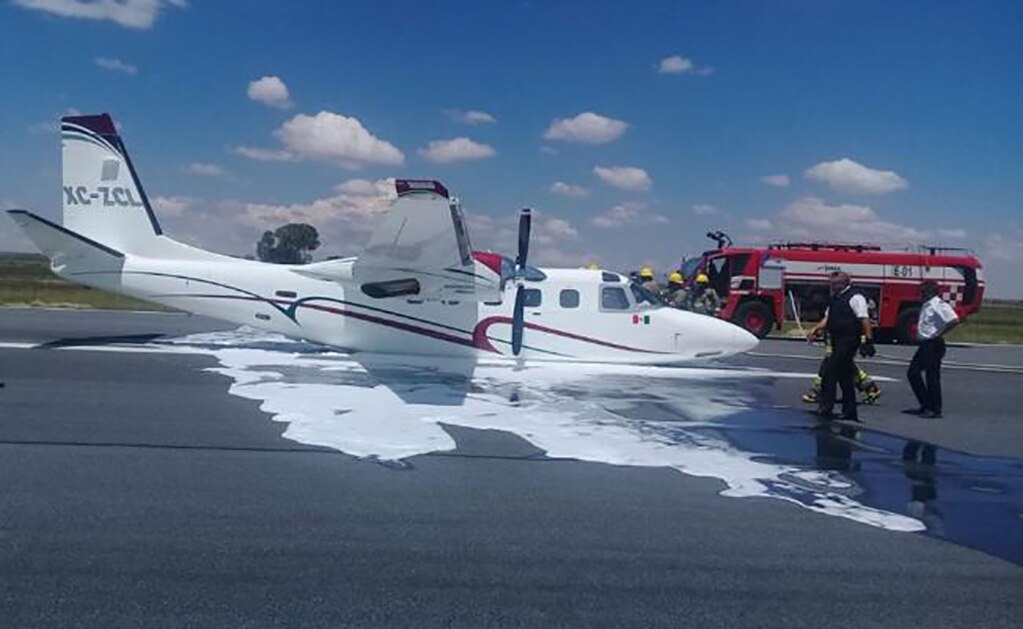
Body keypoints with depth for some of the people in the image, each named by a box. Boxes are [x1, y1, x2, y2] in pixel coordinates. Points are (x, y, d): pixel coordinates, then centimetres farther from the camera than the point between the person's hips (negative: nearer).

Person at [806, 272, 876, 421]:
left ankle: (826, 407, -12)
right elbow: (827, 319, 16)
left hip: (849, 340, -9)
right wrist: (815, 330, 1)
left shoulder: (855, 297, -9)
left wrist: (868, 340, -21)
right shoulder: (835, 299, 17)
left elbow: (864, 319, -15)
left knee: (830, 371, -14)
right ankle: (850, 412, 19)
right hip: (837, 341, 9)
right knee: (844, 376, 12)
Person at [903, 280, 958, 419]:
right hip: (925, 344, 10)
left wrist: (940, 334, -19)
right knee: (912, 372, 12)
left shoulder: (939, 305, -15)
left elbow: (954, 320, -26)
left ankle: (935, 410, 5)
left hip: (934, 345, -10)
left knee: (932, 376, -4)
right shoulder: (926, 305, 14)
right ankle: (925, 405, 19)